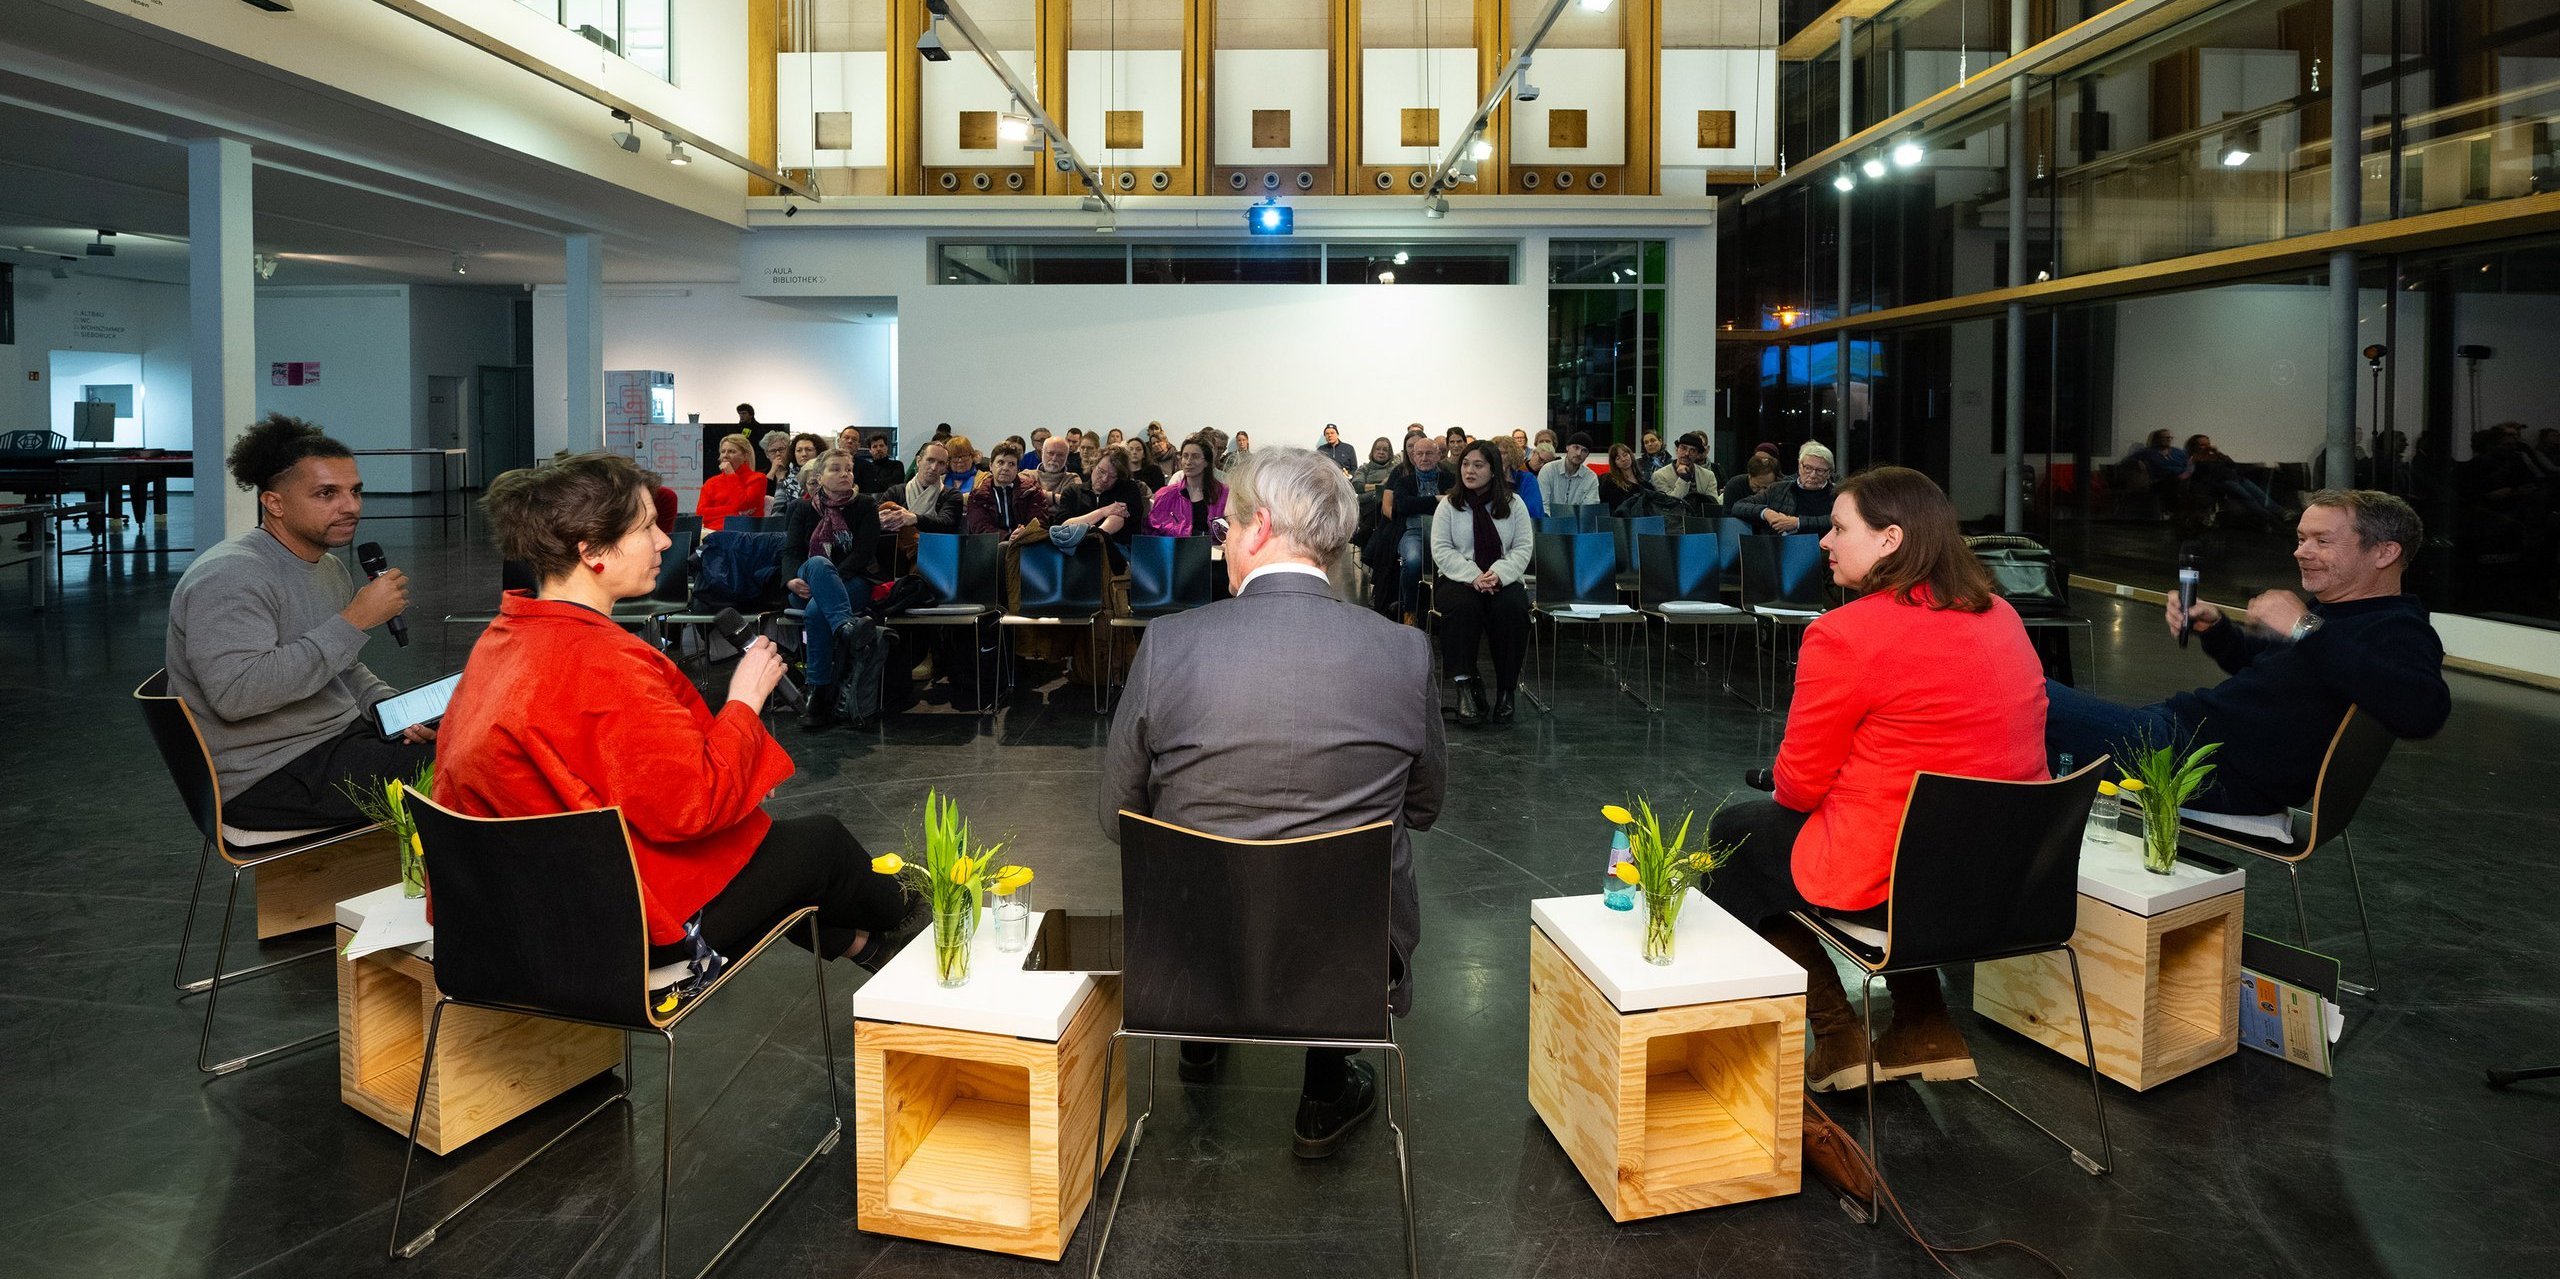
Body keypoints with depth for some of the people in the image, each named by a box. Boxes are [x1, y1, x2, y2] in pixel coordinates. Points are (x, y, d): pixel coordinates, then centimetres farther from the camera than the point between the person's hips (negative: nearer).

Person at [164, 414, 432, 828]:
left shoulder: (331, 568, 13)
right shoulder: (231, 575, -17)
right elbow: (237, 694, -30)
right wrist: (354, 621, -28)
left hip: (340, 739, 9)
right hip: (266, 779, -9)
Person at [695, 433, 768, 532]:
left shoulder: (757, 478, 10)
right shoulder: (711, 482, 21)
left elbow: (741, 505, -6)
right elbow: (700, 514, 6)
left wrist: (731, 475, 3)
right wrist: (735, 512, -6)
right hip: (712, 530, 4)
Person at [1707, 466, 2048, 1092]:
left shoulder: (1845, 634, -19)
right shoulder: (2001, 617, 4)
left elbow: (1799, 784, -11)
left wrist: (1787, 791, 11)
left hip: (1890, 884, -8)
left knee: (1734, 834, 18)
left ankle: (1835, 1038, 19)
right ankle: (1926, 1030, 31)